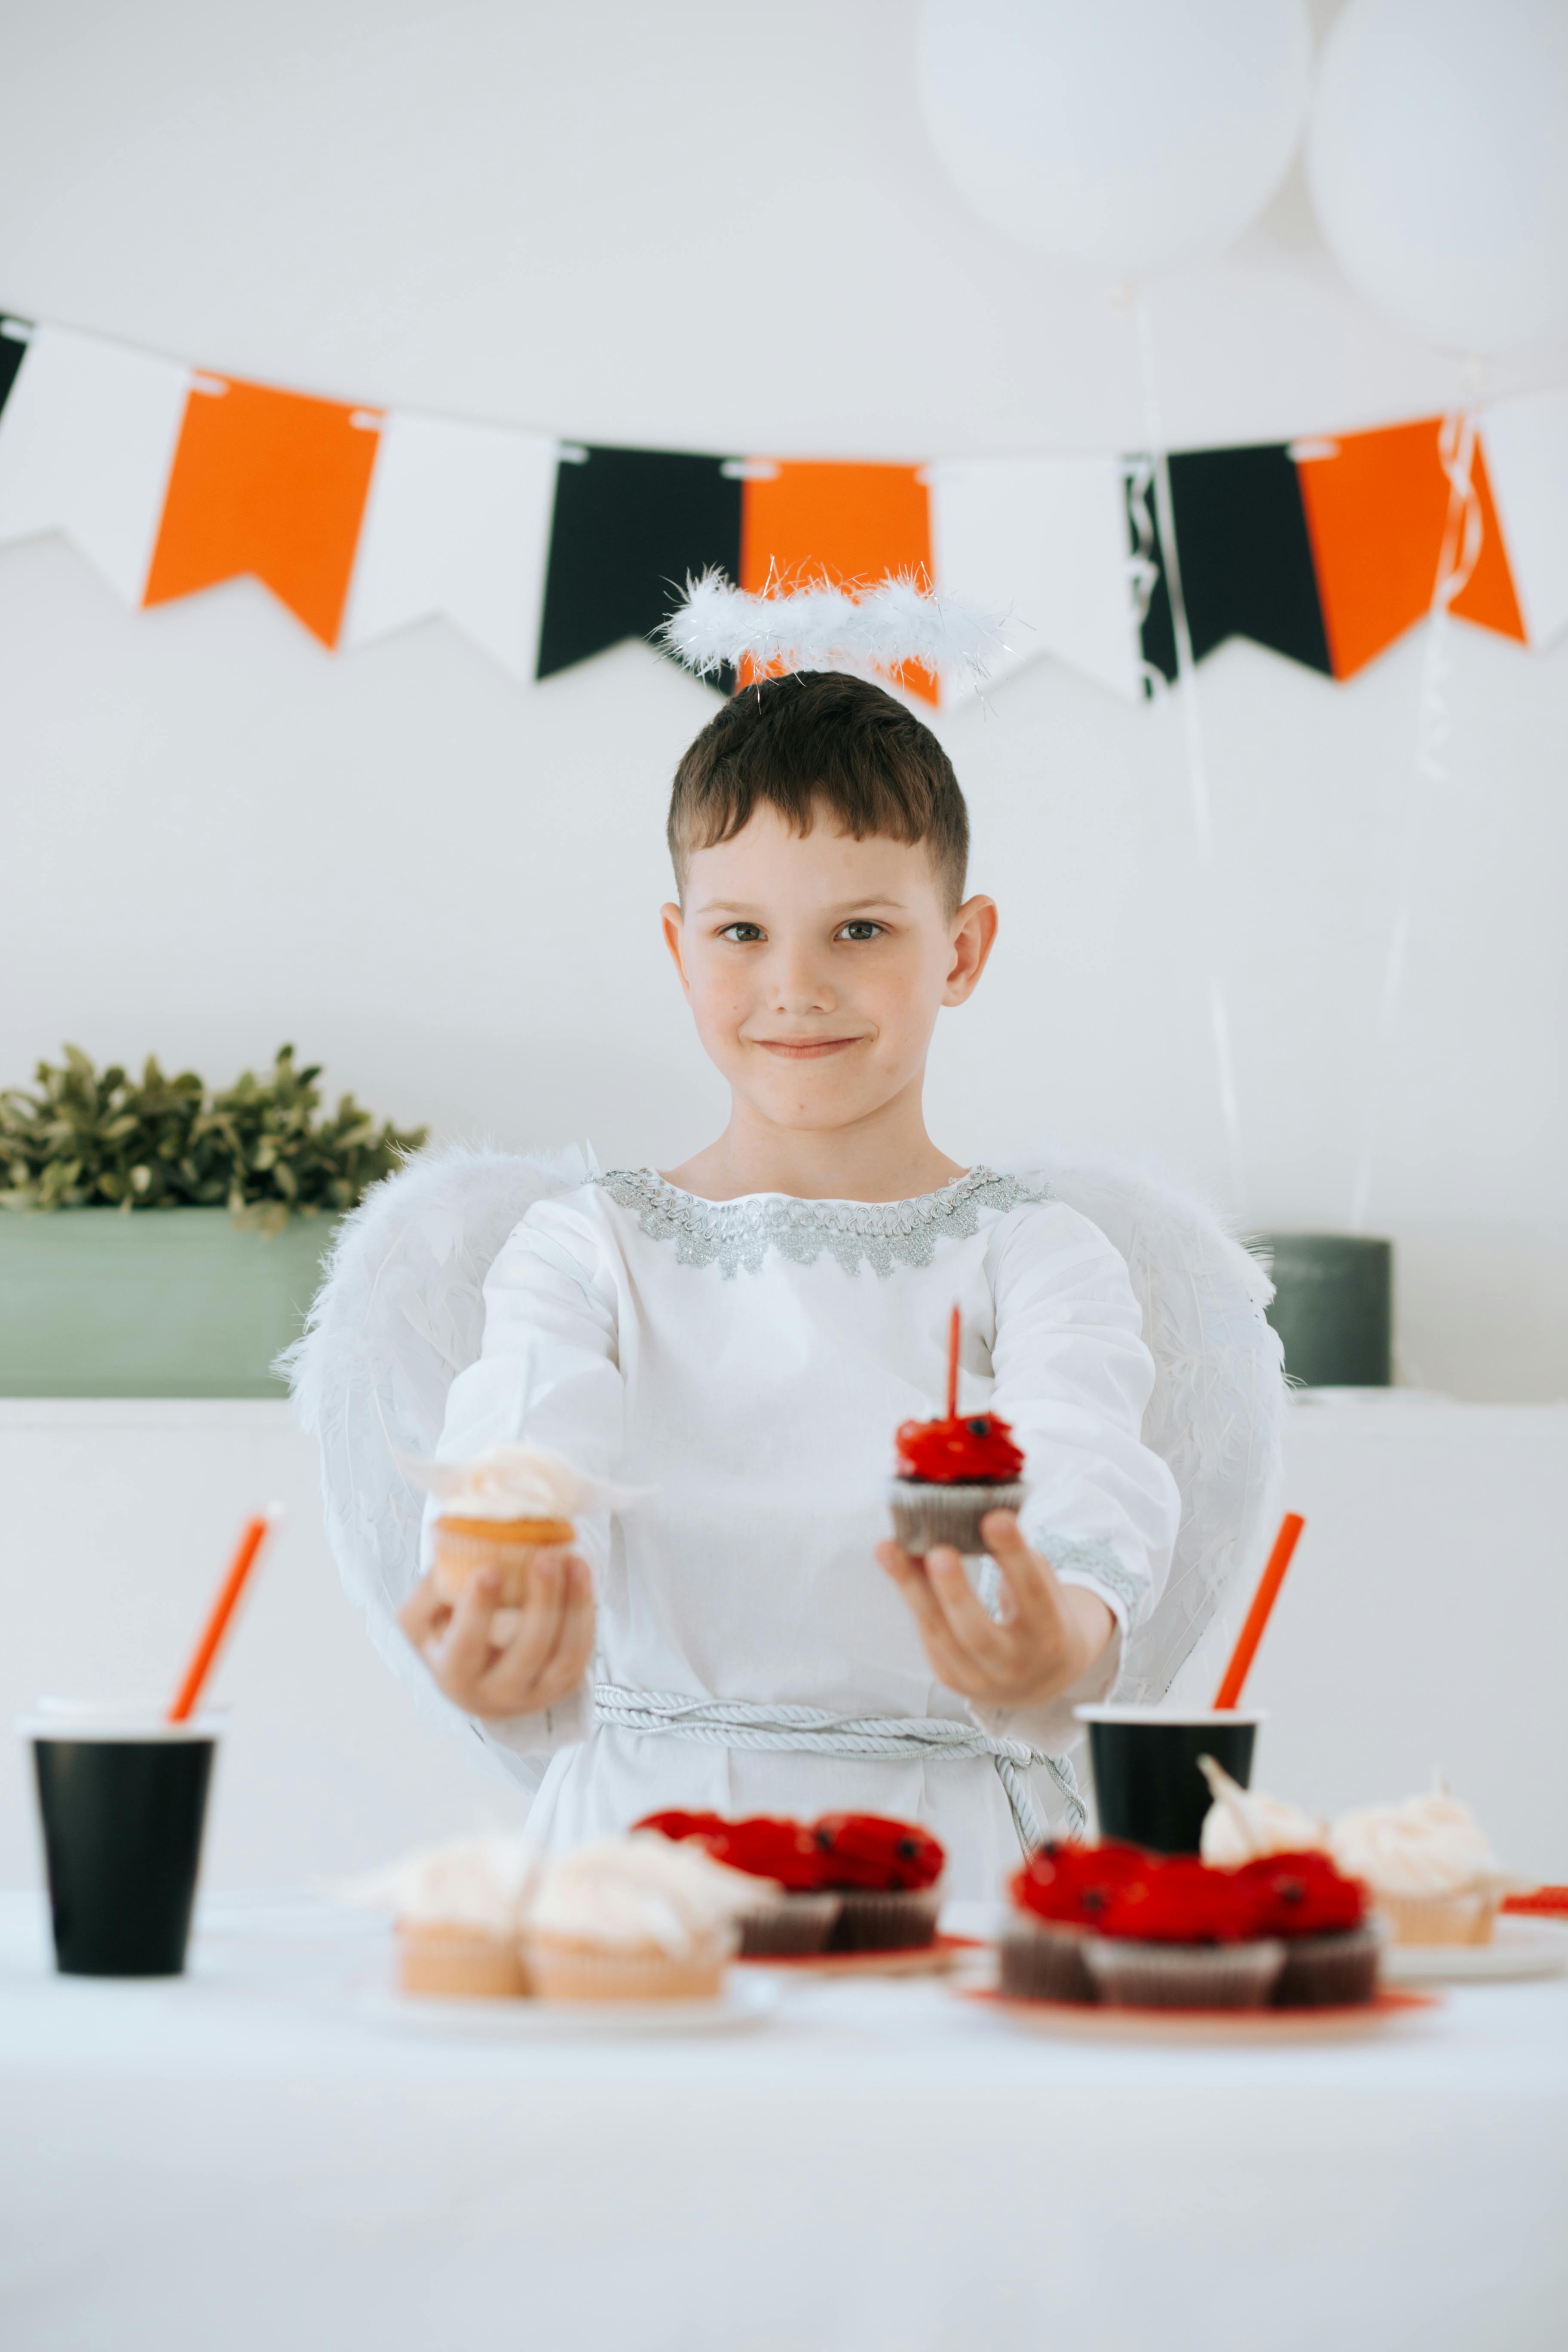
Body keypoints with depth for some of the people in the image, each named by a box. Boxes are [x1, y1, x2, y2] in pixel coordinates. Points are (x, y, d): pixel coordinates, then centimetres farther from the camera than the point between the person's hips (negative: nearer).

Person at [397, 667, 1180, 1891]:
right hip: (647, 1826, 1)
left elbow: (1086, 1489, -14)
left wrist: (1063, 1638, -39)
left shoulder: (1034, 1258, 6)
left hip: (952, 1844, -1)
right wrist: (498, 1636, -35)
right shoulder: (586, 1252, 9)